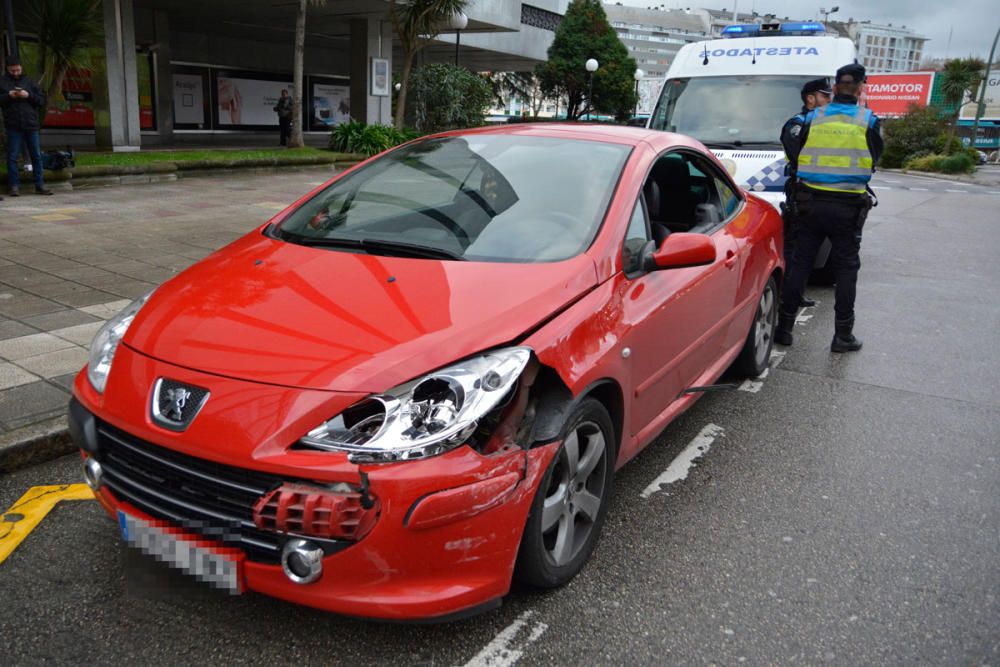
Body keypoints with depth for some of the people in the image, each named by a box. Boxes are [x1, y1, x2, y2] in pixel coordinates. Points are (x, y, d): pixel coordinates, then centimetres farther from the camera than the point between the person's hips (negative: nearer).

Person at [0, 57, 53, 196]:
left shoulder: (29, 82, 11)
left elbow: (42, 101, 6)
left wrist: (29, 95, -9)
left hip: (31, 125, 1)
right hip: (13, 126, -1)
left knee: (36, 156, 4)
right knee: (12, 157, -1)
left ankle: (40, 185, 9)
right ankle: (14, 186, 3)